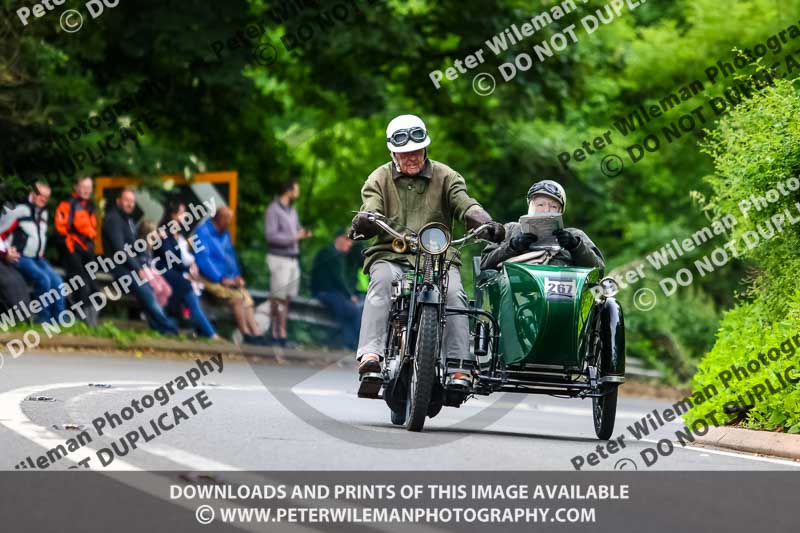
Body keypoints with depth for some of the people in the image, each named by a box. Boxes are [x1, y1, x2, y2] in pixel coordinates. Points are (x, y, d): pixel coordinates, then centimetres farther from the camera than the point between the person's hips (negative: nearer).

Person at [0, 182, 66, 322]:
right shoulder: (19, 210, -13)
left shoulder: (43, 213, 14)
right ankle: (43, 320, -21)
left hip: (38, 259, 8)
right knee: (43, 279, -29)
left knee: (57, 281, -12)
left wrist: (41, 253, 17)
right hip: (21, 258, -8)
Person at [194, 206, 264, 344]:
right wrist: (221, 279, -19)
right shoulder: (203, 233, -9)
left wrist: (237, 276, 9)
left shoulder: (224, 233, 18)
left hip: (226, 278, 8)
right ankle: (246, 334, -22)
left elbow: (231, 255, 25)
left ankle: (256, 334, -19)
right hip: (210, 279, -8)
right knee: (236, 295, -26)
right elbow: (203, 259, -16)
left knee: (246, 298, -11)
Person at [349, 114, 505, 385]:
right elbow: (371, 211, -4)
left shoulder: (446, 177, 12)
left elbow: (465, 205, -4)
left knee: (453, 293, -29)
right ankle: (370, 355, -48)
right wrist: (363, 223, -31)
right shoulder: (379, 179, 12)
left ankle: (460, 368, -36)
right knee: (381, 283, -34)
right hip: (390, 255, 0)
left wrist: (486, 224, -26)